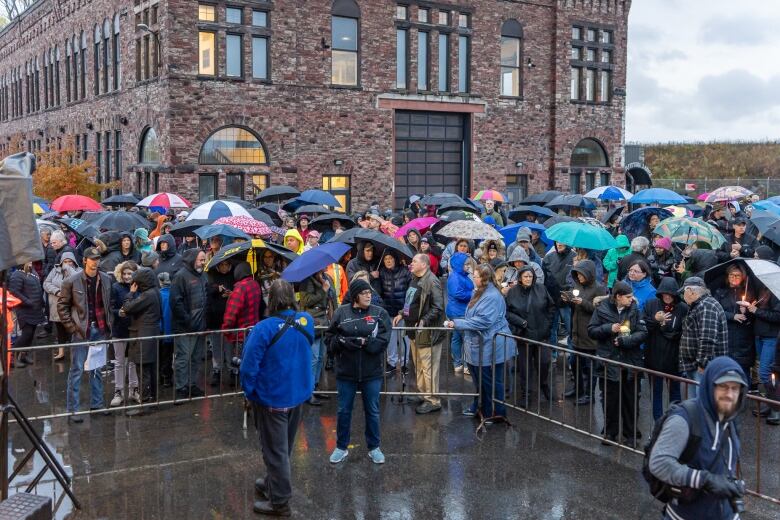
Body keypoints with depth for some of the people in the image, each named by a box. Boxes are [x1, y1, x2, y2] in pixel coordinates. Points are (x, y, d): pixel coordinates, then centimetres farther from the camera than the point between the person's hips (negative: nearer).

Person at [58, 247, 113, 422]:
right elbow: (62, 305, -1)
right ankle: (73, 409, 5)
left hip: (100, 329, 4)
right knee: (77, 370, 0)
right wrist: (71, 327, -7)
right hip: (82, 330, -4)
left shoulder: (106, 279, 4)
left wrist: (109, 324, 6)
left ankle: (97, 403, 23)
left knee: (97, 368, 12)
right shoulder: (72, 281, -7)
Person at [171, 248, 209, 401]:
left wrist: (205, 321, 11)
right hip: (185, 328, -8)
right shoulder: (181, 276, -11)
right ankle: (181, 388, 3)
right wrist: (187, 320, -17)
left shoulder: (202, 276, 14)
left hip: (200, 326, 8)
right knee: (183, 358, -4)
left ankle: (193, 385, 24)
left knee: (197, 358, 13)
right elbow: (176, 301, -17)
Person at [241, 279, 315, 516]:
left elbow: (249, 365, -21)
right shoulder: (307, 321, -8)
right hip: (298, 394, 6)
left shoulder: (264, 328, -26)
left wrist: (249, 392, -5)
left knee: (275, 450, 8)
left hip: (272, 398, -6)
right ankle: (274, 483, 42)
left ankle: (279, 502, 19)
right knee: (285, 447, 23)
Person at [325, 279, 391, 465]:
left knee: (372, 411, 12)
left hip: (372, 373, 0)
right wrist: (344, 341, -20)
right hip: (346, 372, 0)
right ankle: (341, 447, 29)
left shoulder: (380, 313, -4)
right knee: (344, 411, 12)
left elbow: (383, 340, -12)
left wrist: (363, 342, -22)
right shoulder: (341, 312, -3)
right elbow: (329, 338, -2)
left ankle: (374, 447, 28)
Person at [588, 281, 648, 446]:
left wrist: (624, 341, -18)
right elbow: (591, 331, -2)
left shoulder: (634, 310, -2)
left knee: (630, 399, 9)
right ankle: (610, 432, 24)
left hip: (630, 362, 1)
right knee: (610, 399, 9)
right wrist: (609, 328, -16)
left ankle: (631, 432, 23)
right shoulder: (602, 309, -4)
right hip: (609, 361, -1)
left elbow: (643, 333, -6)